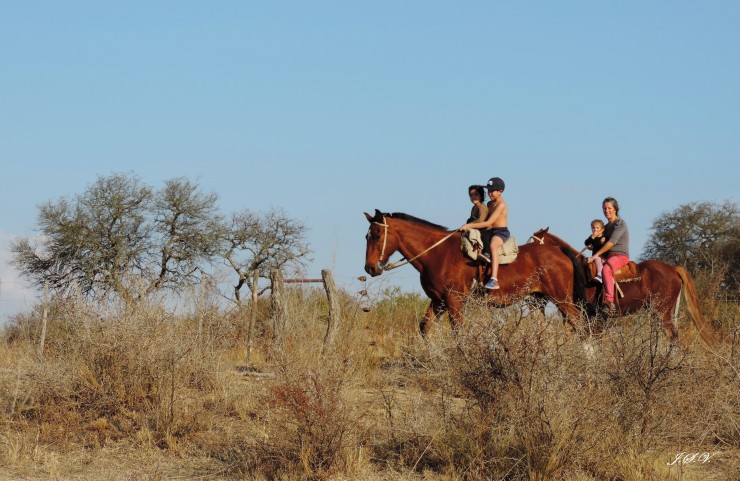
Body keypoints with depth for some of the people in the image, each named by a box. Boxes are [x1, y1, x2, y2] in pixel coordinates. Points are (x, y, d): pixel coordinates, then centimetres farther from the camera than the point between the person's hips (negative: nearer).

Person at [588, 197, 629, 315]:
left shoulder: (620, 223, -7)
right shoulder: (607, 226, 19)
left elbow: (612, 242, -18)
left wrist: (597, 254, -20)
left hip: (621, 256, -9)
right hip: (609, 257, 9)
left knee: (606, 269, -38)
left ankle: (609, 301, -45)